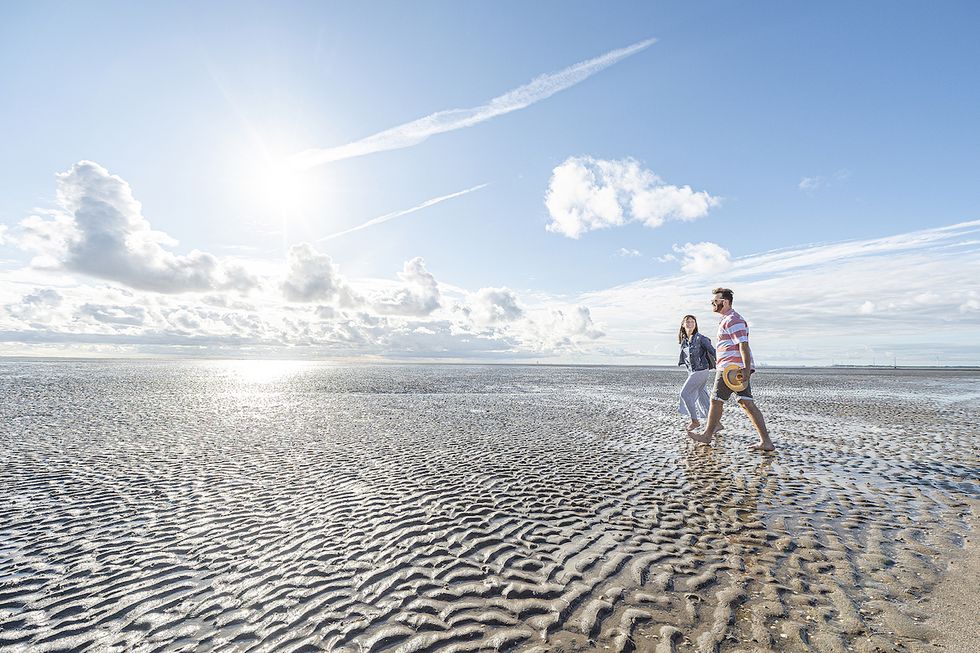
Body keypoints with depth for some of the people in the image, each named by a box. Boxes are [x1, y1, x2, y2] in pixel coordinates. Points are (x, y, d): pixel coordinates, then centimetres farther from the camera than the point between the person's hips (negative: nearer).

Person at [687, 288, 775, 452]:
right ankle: (766, 441, 5)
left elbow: (743, 345, -22)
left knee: (716, 401, 2)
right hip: (740, 369, 10)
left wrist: (746, 369, -27)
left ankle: (707, 435, 16)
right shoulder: (728, 319, 22)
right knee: (747, 403, 7)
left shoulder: (732, 320, -13)